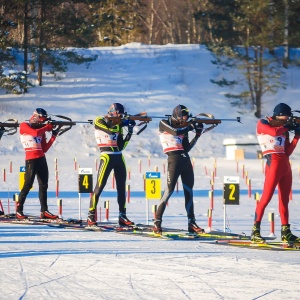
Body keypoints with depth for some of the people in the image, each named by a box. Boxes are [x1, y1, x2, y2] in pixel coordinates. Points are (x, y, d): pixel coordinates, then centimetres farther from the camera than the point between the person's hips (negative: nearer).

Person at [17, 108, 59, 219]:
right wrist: (47, 127, -5)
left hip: (41, 159, 7)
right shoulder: (24, 126, 1)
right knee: (28, 185, -8)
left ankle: (44, 211, 10)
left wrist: (53, 137, 3)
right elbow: (35, 133, -19)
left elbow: (44, 149, 12)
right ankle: (19, 211, -1)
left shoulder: (41, 130, 17)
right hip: (31, 159, -7)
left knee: (43, 185, 6)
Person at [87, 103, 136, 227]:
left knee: (122, 187, 6)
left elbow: (121, 146, 11)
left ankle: (122, 216, 12)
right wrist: (124, 122, -14)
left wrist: (129, 135, 0)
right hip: (107, 156, -7)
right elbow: (110, 130, -20)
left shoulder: (118, 126, 16)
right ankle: (91, 216, -6)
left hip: (119, 157, 7)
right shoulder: (99, 121, -1)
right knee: (100, 186, -10)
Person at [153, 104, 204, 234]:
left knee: (189, 192, 6)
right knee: (169, 190, -12)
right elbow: (175, 132, -14)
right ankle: (157, 222, -10)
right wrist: (190, 127, -4)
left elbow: (187, 148, 14)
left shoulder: (183, 128, 19)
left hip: (185, 159, 7)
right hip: (174, 159, -7)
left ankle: (191, 223, 11)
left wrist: (197, 135, 7)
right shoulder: (164, 124, 5)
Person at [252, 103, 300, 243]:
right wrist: (287, 127, -1)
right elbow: (273, 132, -18)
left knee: (285, 199, 9)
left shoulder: (283, 129, 20)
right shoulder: (263, 123, 4)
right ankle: (255, 231, -17)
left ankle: (286, 232, 13)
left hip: (285, 165, 7)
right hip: (273, 162, -7)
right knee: (267, 196, -15)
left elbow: (287, 152, 13)